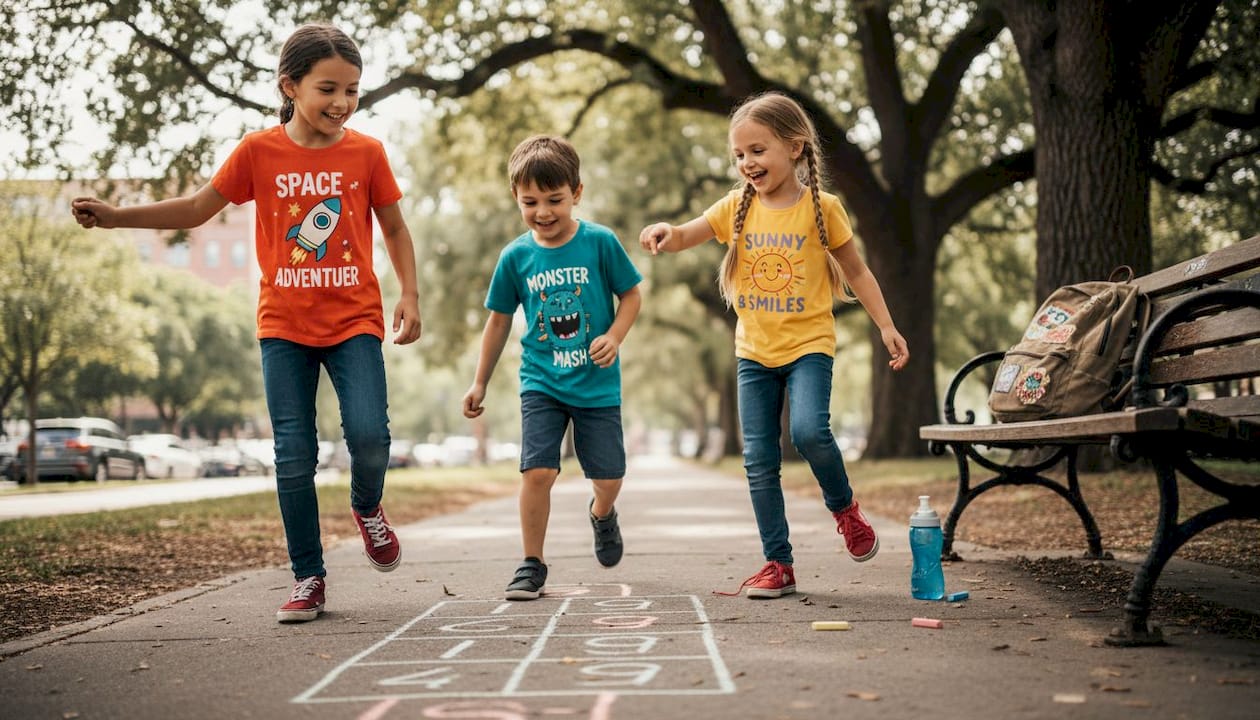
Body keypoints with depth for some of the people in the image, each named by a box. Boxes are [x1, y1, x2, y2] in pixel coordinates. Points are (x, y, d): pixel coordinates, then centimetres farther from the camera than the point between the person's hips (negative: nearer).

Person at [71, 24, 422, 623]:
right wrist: (116, 216, -2)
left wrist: (409, 297, -1)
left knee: (368, 433, -19)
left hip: (354, 321, -1)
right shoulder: (259, 152, -2)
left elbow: (395, 229, 10)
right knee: (293, 455, 1)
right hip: (284, 327, 1)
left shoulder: (366, 153, -2)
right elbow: (197, 209, 7)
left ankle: (367, 507, 15)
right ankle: (308, 579, 13)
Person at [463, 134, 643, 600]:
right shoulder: (515, 257, -3)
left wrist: (614, 336, -16)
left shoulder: (600, 242, -8)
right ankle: (532, 565, 4)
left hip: (597, 383, 0)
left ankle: (602, 514, 43)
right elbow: (499, 320, 9)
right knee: (537, 471, -13)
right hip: (541, 383, 0)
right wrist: (480, 383, 12)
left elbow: (631, 295, 3)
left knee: (608, 476, 6)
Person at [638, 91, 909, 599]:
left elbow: (857, 273, 4)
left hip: (808, 344, -4)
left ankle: (844, 507, 4)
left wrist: (886, 327, 0)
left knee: (809, 430, -26)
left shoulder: (821, 208, -4)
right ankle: (778, 563, 12)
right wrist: (666, 233, -25)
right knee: (758, 458, 2)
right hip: (754, 352, 4)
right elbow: (686, 237, -2)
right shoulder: (738, 208, 3)